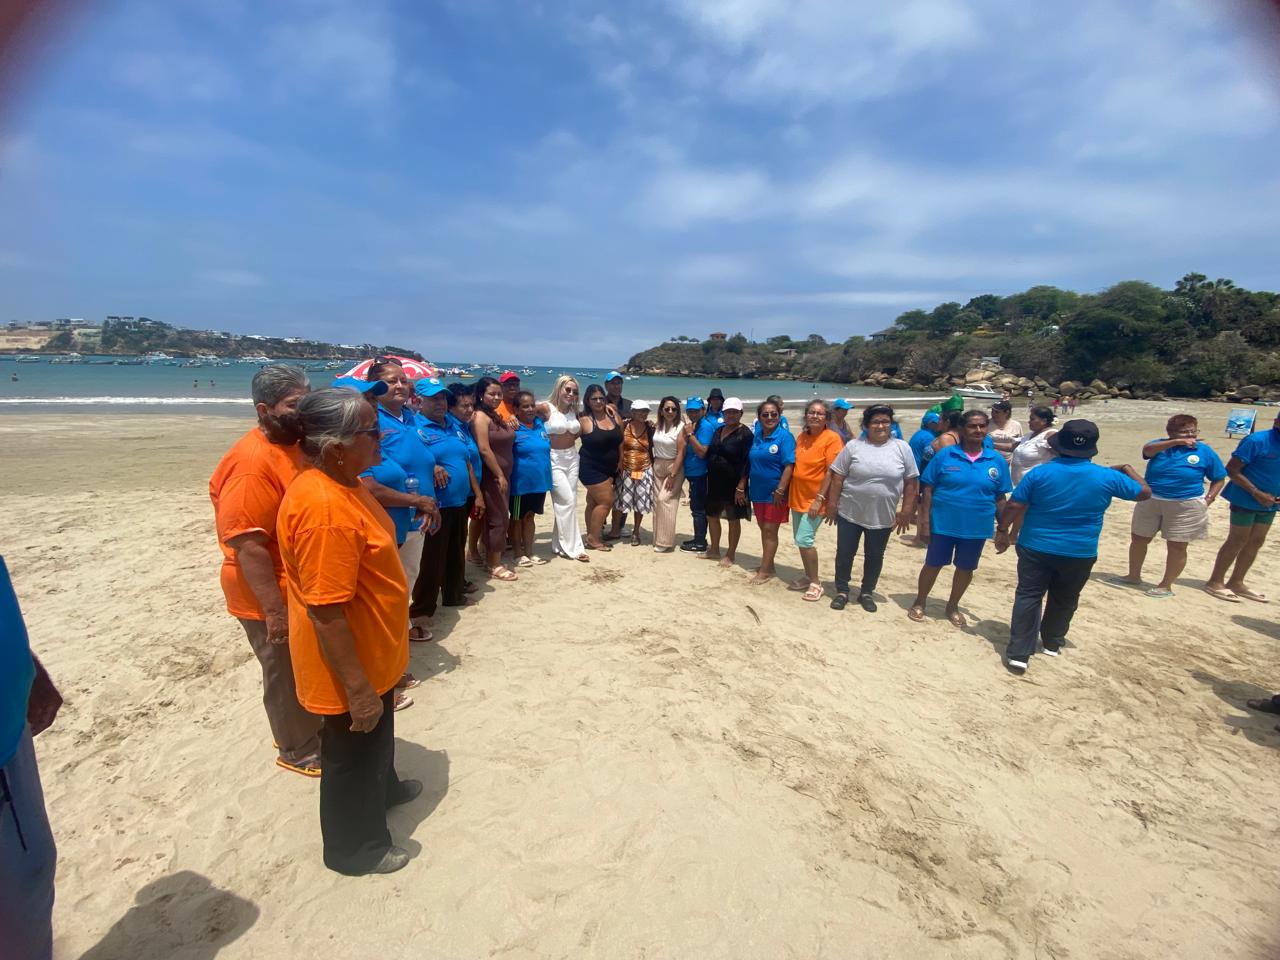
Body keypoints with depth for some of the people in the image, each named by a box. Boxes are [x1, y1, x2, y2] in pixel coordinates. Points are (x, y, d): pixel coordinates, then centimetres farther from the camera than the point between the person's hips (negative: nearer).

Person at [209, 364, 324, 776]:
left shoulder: (294, 445, 4)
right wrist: (275, 609, -24)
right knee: (286, 675, 11)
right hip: (271, 596, -8)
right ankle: (298, 750, 30)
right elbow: (247, 544, -27)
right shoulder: (252, 463, -25)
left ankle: (308, 727, 43)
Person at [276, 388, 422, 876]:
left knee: (378, 734, 31)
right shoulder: (325, 509, -33)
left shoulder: (343, 484, -1)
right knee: (351, 751, 15)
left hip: (372, 652, 9)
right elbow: (326, 615, -31)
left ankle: (382, 787, 58)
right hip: (349, 667, -9)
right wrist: (358, 689, -23)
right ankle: (355, 848, 40)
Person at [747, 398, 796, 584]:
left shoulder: (784, 436, -13)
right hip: (758, 491, 7)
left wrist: (780, 490, -22)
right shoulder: (756, 436, 6)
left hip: (774, 492, -7)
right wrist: (748, 485, 11)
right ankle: (768, 565, 29)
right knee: (763, 528, 15)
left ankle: (765, 570, 8)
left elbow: (789, 465, -18)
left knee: (770, 530, 0)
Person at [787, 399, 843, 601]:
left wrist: (819, 499, -20)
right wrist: (790, 493, 11)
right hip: (797, 497, 7)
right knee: (800, 540, 13)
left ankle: (816, 582, 5)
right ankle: (809, 576, 29)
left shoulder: (832, 438, -12)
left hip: (814, 499, -7)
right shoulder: (801, 436, 7)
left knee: (804, 539, -11)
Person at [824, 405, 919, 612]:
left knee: (875, 556, 14)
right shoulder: (854, 446, -3)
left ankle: (867, 592, 31)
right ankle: (842, 591, 24)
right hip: (849, 513, -1)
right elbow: (837, 476, -2)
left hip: (882, 516, 1)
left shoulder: (902, 448, -1)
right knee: (844, 553, 7)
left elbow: (911, 482, 2)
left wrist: (907, 511, 0)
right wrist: (832, 503, -5)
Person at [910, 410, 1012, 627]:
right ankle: (919, 603, 29)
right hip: (943, 524, -2)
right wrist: (924, 522, -10)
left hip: (977, 527, 2)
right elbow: (928, 489, -6)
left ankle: (953, 607, 36)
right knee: (933, 564, 10)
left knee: (966, 568, 16)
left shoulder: (997, 461, -2)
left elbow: (1000, 498, 5)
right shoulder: (945, 455, -8)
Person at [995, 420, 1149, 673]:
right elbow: (1145, 492, 10)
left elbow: (1014, 506, -10)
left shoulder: (1040, 473, -10)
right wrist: (1127, 469, 25)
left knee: (1028, 597, 3)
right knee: (1064, 601, 20)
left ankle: (1018, 654, -1)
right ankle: (1052, 643, 39)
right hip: (1080, 553, 2)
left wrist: (1002, 531, 3)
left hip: (1035, 548, -1)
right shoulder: (1106, 477, -6)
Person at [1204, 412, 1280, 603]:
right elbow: (1232, 469, -17)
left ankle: (1236, 582, 24)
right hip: (1246, 500, -7)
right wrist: (1257, 493, -19)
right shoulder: (1256, 441, -17)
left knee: (1256, 542, 12)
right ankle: (1215, 582, 9)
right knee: (1237, 541, -1)